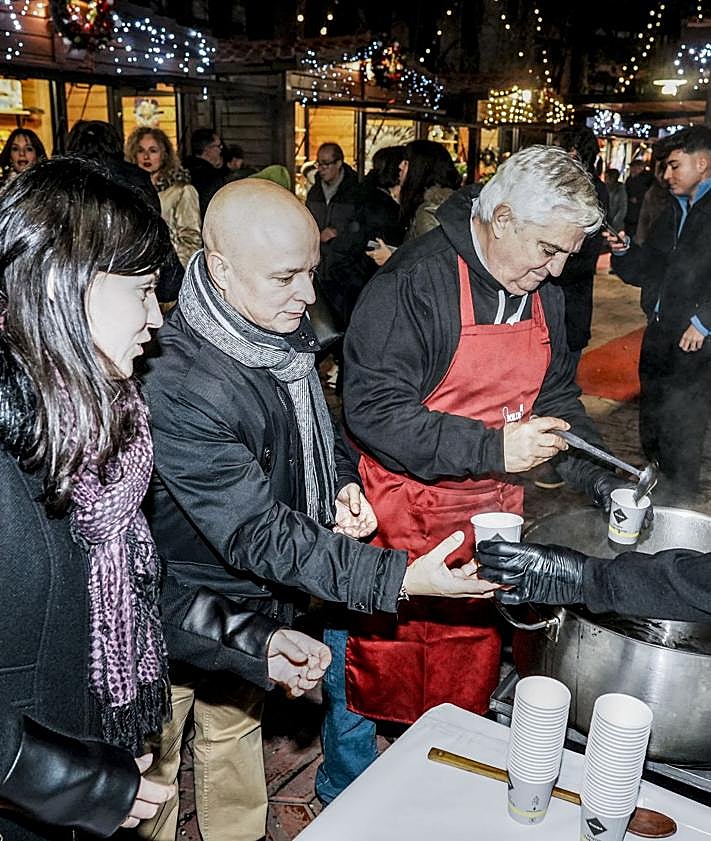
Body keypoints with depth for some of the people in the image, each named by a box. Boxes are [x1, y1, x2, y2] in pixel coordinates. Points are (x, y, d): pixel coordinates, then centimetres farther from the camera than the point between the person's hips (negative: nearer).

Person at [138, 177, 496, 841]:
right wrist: (397, 579, -34)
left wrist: (342, 483, -7)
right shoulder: (177, 382, -33)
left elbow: (315, 423, 12)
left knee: (237, 726, 28)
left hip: (258, 592, 7)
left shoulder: (285, 329, -7)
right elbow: (256, 532, -31)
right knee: (156, 758, 17)